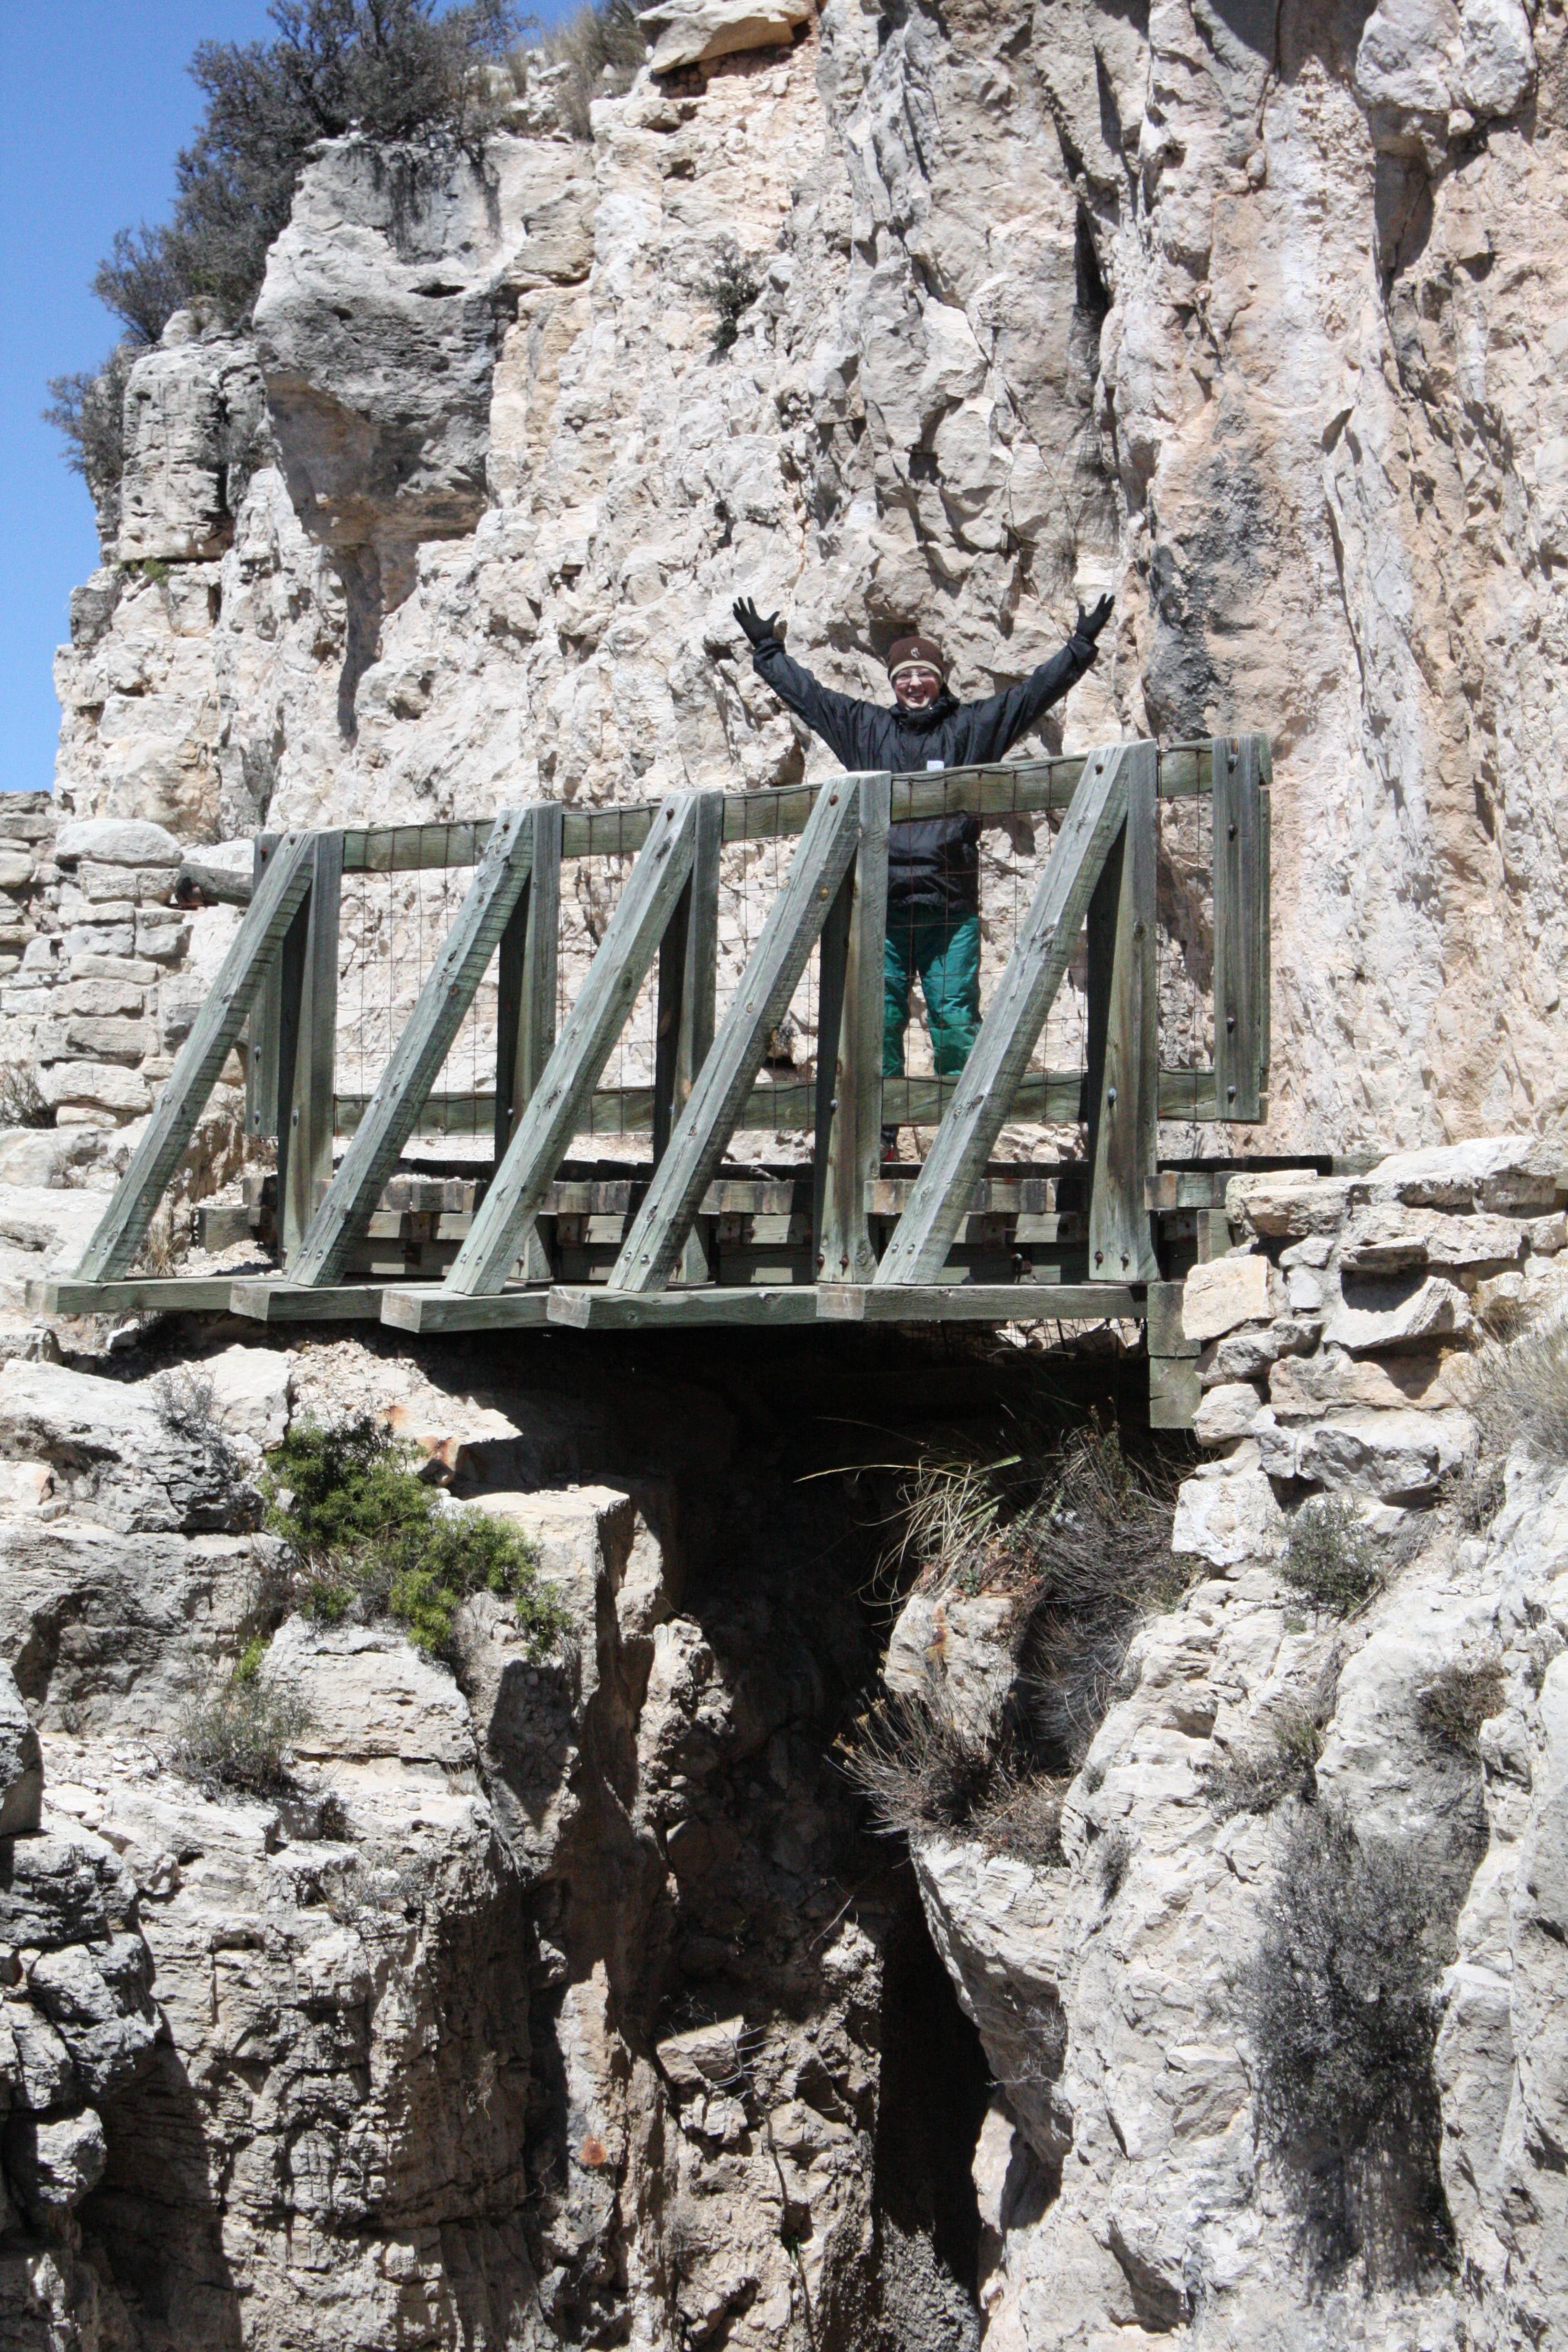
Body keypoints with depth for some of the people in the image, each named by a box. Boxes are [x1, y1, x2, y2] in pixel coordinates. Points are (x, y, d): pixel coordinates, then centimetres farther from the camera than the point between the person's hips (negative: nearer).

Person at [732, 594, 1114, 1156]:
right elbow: (803, 691, 26)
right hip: (881, 907, 2)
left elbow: (1035, 692, 11)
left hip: (951, 910, -2)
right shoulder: (865, 729, 16)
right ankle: (878, 1131, 6)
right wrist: (766, 647, 32)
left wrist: (1081, 646, 6)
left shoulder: (969, 729, 11)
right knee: (878, 1020, 1)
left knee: (955, 1018, -5)